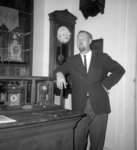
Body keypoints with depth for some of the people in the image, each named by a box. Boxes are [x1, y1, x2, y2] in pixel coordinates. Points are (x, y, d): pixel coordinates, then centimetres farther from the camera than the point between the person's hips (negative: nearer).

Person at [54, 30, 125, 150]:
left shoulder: (102, 57, 8)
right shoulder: (72, 60, 13)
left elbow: (119, 70, 7)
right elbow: (60, 69, 12)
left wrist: (106, 84, -4)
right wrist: (59, 74, -12)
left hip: (99, 107, -1)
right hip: (79, 108, 1)